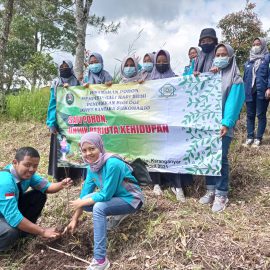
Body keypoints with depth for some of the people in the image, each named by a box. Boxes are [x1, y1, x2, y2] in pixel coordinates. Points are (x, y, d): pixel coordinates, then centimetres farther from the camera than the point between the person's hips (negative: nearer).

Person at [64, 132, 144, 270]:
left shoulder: (112, 164, -30)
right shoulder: (92, 166, -5)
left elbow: (106, 195, -26)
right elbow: (85, 193, 1)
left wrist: (81, 202, -15)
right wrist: (74, 220, 2)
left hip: (131, 199, -8)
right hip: (113, 196, 8)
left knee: (98, 208, -30)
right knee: (86, 201, -8)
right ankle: (116, 214, 10)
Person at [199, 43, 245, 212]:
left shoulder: (235, 78, 1)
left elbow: (233, 101, -10)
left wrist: (226, 123, -21)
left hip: (223, 124, -4)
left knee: (220, 158, -8)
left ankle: (221, 195, 1)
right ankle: (211, 190, 17)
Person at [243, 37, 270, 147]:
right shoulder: (248, 61, 19)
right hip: (250, 92, 5)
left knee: (261, 115, -1)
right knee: (250, 115, 6)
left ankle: (258, 138, 4)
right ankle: (250, 137, 12)